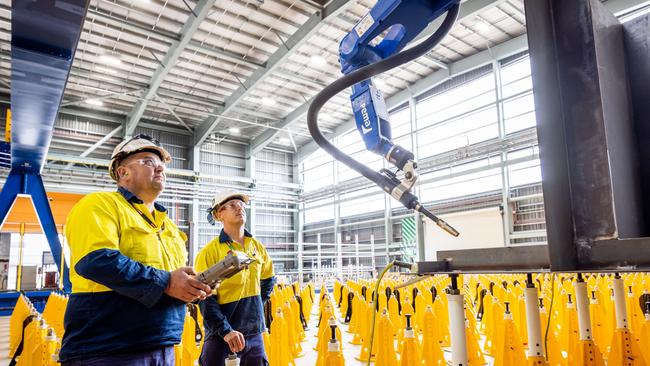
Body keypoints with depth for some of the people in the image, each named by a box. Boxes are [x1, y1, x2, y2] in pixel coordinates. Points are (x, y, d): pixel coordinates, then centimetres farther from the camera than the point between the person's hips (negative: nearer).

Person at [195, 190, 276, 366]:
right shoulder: (210, 251, -9)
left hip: (254, 333, 5)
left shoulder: (257, 247, 7)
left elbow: (268, 279, 23)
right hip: (221, 335, -5)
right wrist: (226, 330, -19)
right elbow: (205, 298, -12)